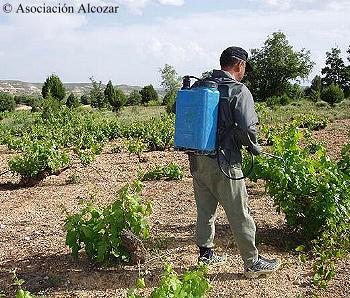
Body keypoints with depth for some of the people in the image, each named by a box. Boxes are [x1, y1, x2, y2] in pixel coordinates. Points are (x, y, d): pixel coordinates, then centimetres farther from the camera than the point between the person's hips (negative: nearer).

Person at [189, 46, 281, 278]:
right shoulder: (239, 90, -11)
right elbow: (247, 128, -20)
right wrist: (254, 147, 0)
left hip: (197, 159, 7)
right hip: (223, 162, -6)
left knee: (205, 209, 19)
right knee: (239, 214, 5)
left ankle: (206, 254, 32)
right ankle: (253, 263, 18)